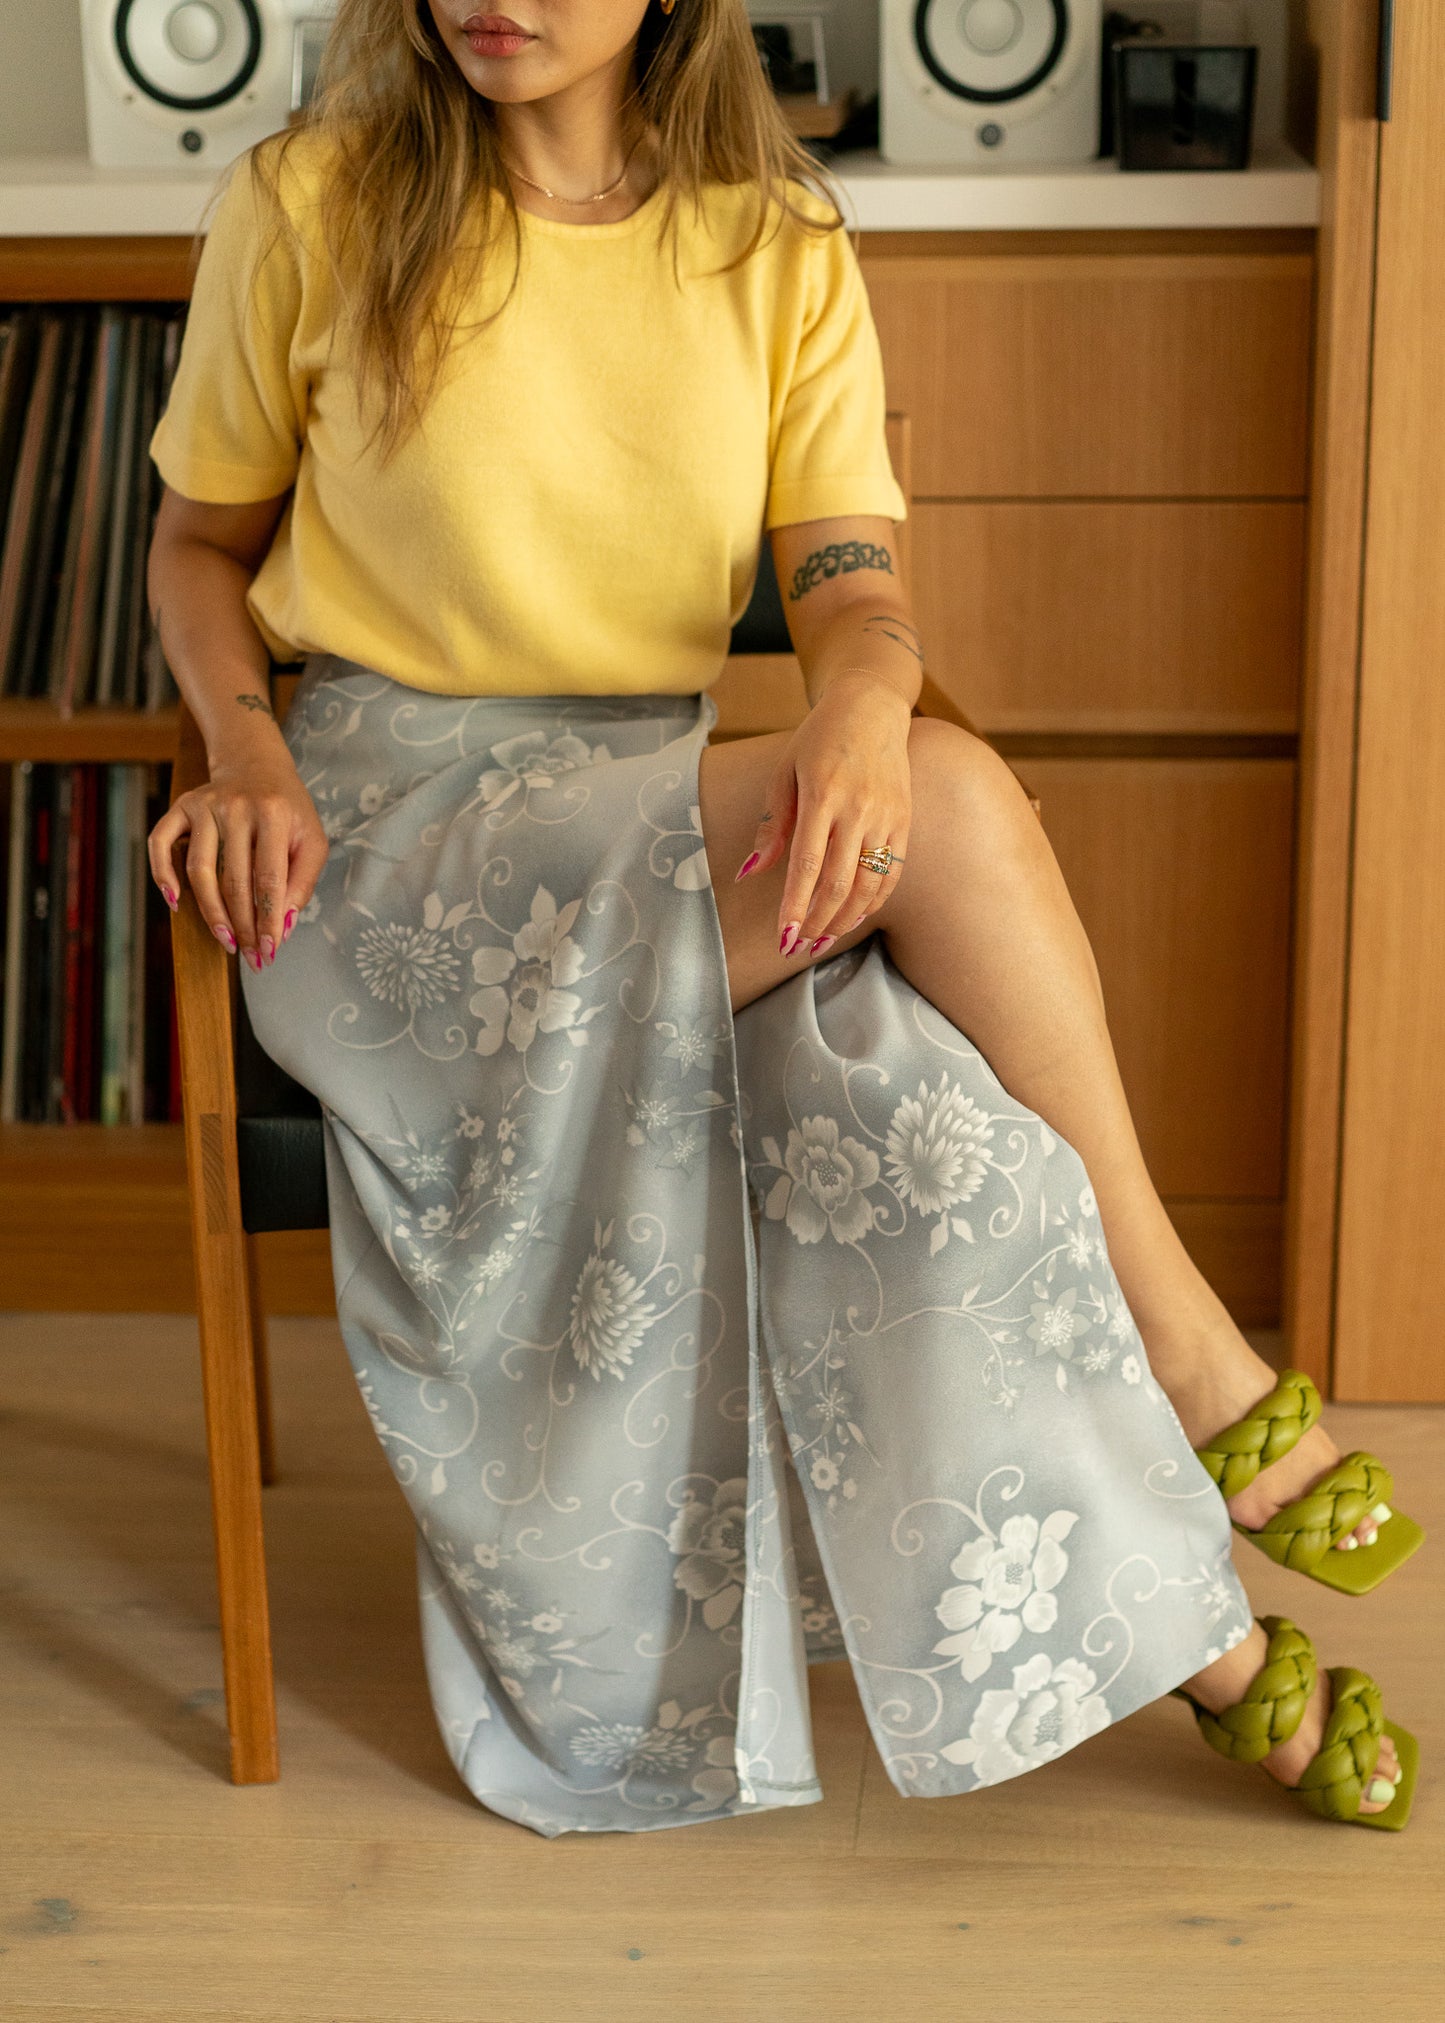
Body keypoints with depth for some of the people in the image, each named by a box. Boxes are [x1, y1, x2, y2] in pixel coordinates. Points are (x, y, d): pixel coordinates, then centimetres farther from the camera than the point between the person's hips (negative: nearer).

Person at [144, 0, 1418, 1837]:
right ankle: (1195, 1362, -14)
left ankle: (1181, 1617, -12)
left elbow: (854, 588, -3)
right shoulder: (311, 208, -1)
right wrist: (248, 754, -11)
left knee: (934, 1106, -28)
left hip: (665, 818, 4)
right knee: (953, 798, -28)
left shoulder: (777, 250, 6)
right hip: (388, 832, -4)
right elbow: (201, 540, 9)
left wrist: (860, 704, -28)